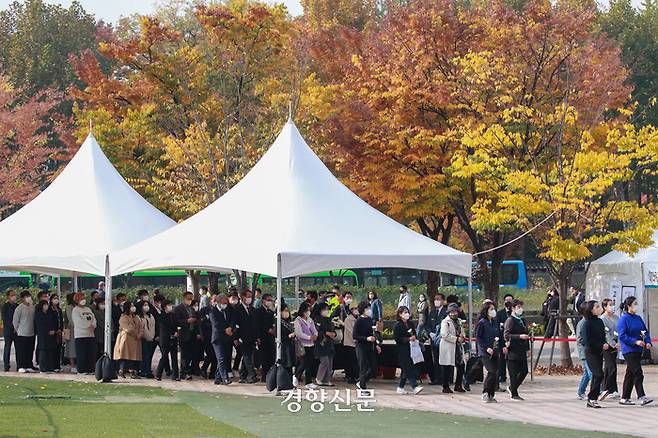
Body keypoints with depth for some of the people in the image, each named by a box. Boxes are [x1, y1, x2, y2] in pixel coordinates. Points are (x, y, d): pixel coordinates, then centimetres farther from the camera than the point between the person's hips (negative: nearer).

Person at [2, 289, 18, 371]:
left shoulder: (17, 306, 14)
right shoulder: (5, 306, 0)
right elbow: (5, 319, -6)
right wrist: (13, 327, -12)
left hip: (16, 330, 4)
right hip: (8, 330, -4)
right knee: (7, 347, -3)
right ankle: (6, 366, -2)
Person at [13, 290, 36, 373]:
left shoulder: (32, 307, 7)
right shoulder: (19, 308, -10)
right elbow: (15, 321, -6)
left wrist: (33, 329, 11)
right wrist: (18, 330, -1)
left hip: (31, 334, 5)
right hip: (22, 334, -5)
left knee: (30, 351, 7)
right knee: (21, 351, -3)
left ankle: (29, 366, 14)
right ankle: (21, 367, 2)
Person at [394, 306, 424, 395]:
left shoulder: (411, 323, 14)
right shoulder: (397, 325, -7)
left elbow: (414, 334, 23)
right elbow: (397, 338, -12)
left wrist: (413, 337, 0)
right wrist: (408, 339, -18)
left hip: (410, 349, 7)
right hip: (402, 350, -7)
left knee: (405, 369, 9)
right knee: (408, 368, -12)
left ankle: (400, 388, 19)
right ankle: (415, 387, -20)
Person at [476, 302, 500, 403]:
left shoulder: (494, 322, 14)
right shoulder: (482, 322, -6)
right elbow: (478, 338, -8)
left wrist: (497, 339, 0)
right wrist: (486, 348, -16)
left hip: (494, 351, 7)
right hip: (485, 352, -7)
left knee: (495, 373, 3)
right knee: (492, 371, -15)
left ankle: (491, 395, 10)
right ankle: (485, 393, -4)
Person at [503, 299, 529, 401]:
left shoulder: (522, 320, 16)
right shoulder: (510, 320, -9)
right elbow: (506, 335, -18)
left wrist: (527, 348, 21)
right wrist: (519, 336, -27)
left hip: (522, 351, 8)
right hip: (513, 351, -8)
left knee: (524, 371, 8)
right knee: (514, 373, -3)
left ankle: (511, 388, 26)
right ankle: (514, 394, 5)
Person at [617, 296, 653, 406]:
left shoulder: (638, 318, 12)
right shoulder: (623, 319, -10)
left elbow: (646, 331, 16)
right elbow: (622, 336, -15)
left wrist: (648, 342, -2)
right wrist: (635, 341, -23)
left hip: (638, 350, 8)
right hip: (629, 350, -8)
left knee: (630, 374, 11)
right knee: (638, 374, -12)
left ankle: (625, 398, 17)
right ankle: (642, 397, -13)